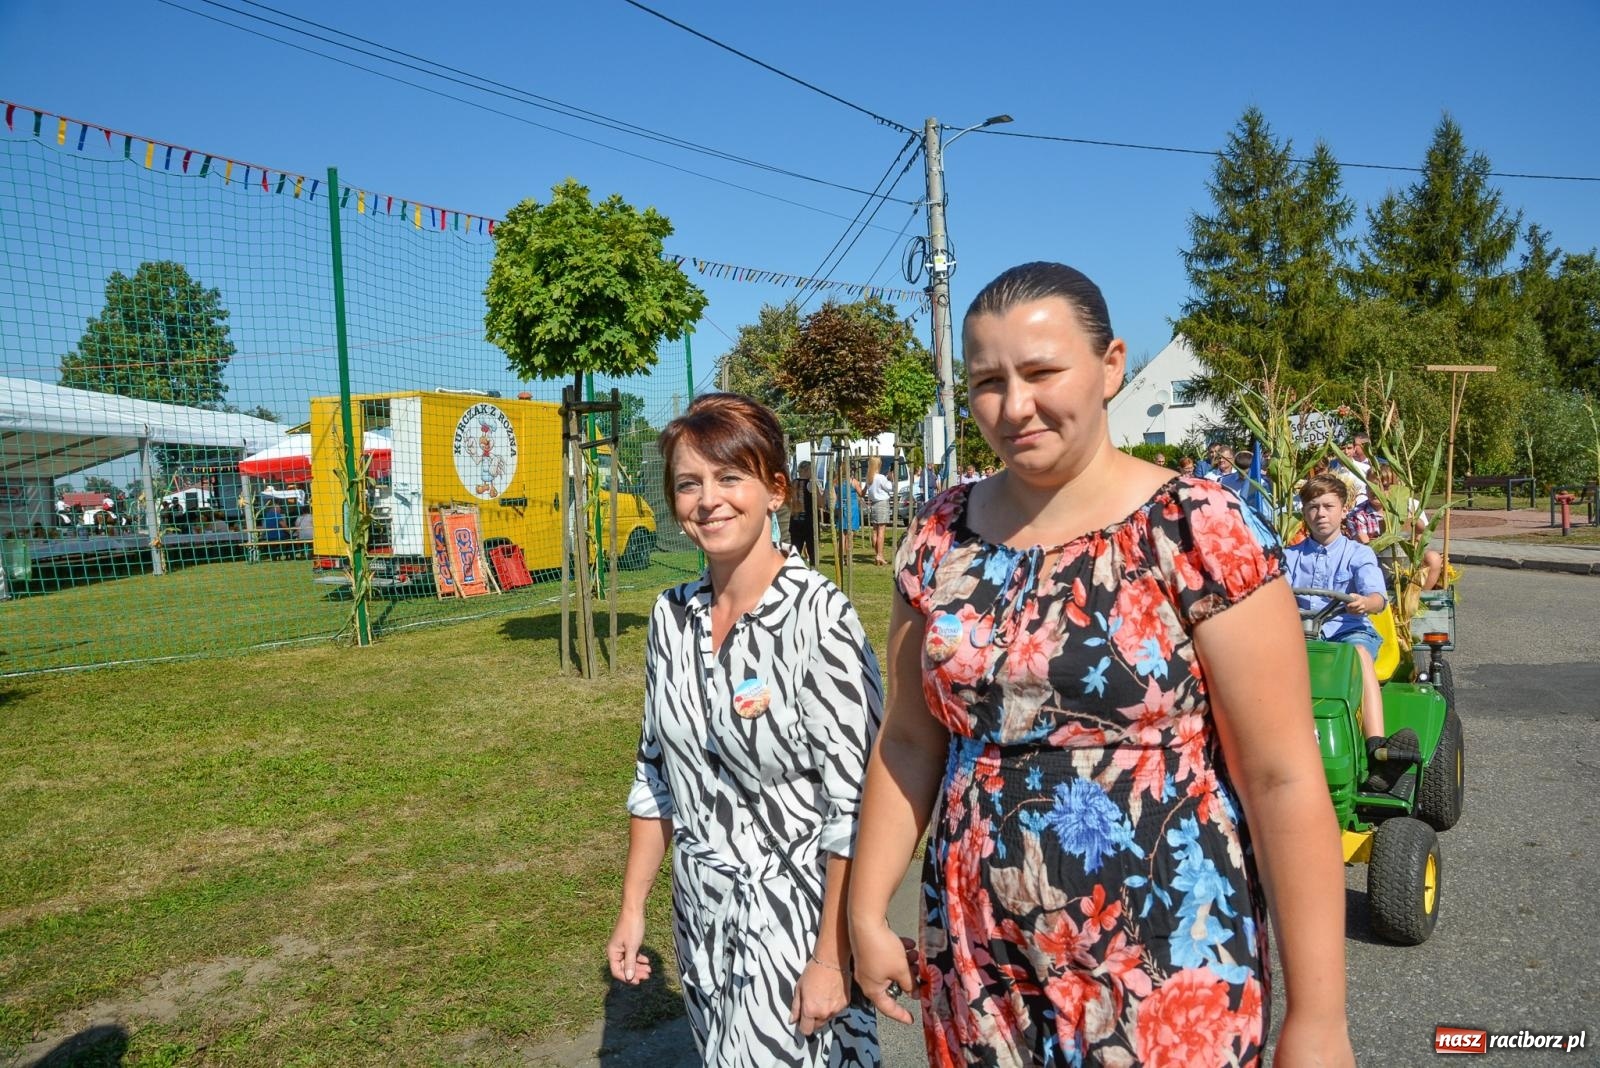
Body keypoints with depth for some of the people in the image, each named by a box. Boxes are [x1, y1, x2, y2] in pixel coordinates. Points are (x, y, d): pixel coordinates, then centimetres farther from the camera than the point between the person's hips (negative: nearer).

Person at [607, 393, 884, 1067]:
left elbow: (854, 802, -18)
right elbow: (655, 772, 8)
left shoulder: (818, 613, -18)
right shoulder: (671, 615, 0)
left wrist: (832, 956, -17)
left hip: (794, 910, -6)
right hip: (700, 911, 6)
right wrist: (632, 909, 9)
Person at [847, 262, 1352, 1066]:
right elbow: (908, 740, 6)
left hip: (1165, 968, -3)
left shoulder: (1200, 532, -14)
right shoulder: (939, 539, -1)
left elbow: (1283, 779, -13)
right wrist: (867, 912, 5)